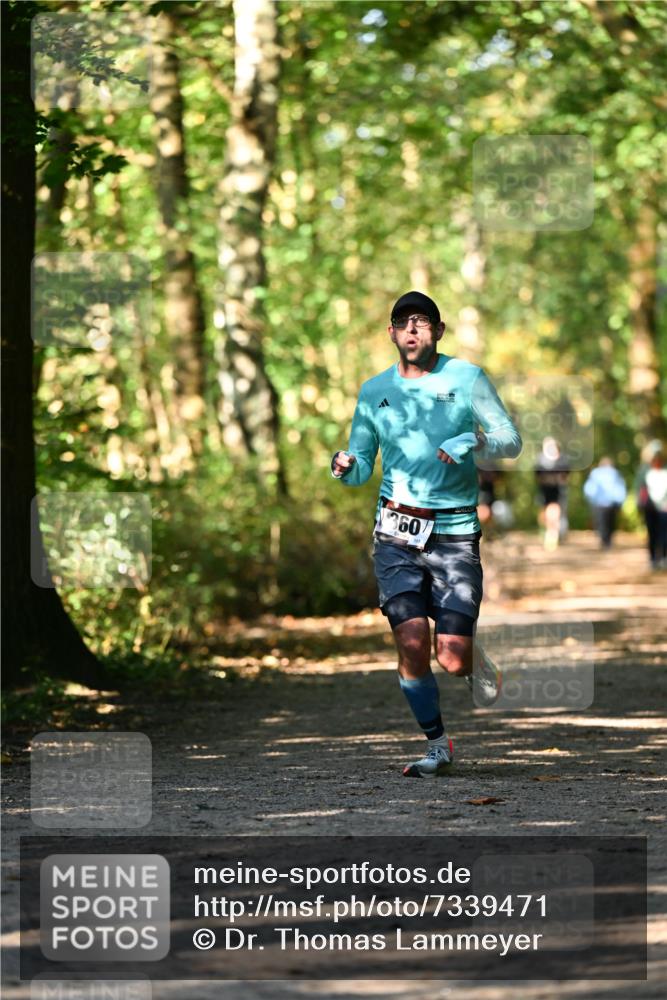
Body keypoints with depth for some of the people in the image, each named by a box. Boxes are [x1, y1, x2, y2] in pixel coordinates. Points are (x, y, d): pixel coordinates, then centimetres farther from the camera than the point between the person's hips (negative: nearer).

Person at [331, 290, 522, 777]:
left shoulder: (466, 379, 3)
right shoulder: (374, 391, 10)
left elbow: (511, 441, 1)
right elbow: (361, 469, 15)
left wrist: (472, 441, -19)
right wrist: (346, 466, -9)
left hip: (455, 532, -2)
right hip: (396, 532, 2)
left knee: (452, 662, -10)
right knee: (411, 642, -13)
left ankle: (479, 664, 28)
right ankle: (438, 745, 6)